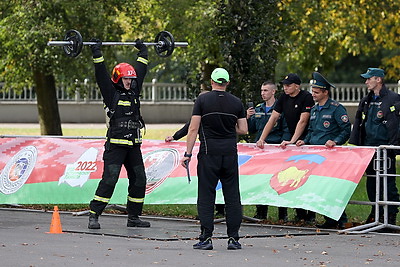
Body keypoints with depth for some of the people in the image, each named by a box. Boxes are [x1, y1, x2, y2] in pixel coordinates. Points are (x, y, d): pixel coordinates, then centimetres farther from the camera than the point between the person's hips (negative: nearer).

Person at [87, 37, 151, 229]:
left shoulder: (134, 91, 13)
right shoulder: (112, 93, -3)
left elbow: (141, 70, 24)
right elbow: (101, 74, -10)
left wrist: (142, 52, 30)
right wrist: (97, 53, -12)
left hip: (134, 145, 7)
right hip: (115, 145, -7)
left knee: (139, 181, 7)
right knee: (109, 179, -13)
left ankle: (133, 217, 17)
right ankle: (93, 216, -10)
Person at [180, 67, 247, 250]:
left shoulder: (202, 100, -2)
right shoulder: (236, 103, 5)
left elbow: (193, 129, -5)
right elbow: (243, 130, 6)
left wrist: (187, 154, -2)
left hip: (209, 153, -2)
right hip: (230, 152, 2)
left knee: (206, 195, 1)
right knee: (232, 195, 7)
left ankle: (206, 238, -4)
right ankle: (233, 238, 5)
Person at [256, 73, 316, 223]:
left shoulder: (306, 98, -11)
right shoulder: (284, 98, 8)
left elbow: (303, 121, -19)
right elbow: (273, 119, 7)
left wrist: (293, 141, -26)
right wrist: (262, 139, -2)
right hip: (292, 142, 6)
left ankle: (310, 214, -4)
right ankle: (299, 212, 6)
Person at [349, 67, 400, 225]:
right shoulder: (366, 101, 17)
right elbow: (358, 123, 21)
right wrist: (354, 144, 12)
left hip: (385, 147, -7)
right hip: (368, 147, 7)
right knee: (371, 182, 10)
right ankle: (376, 213, 19)